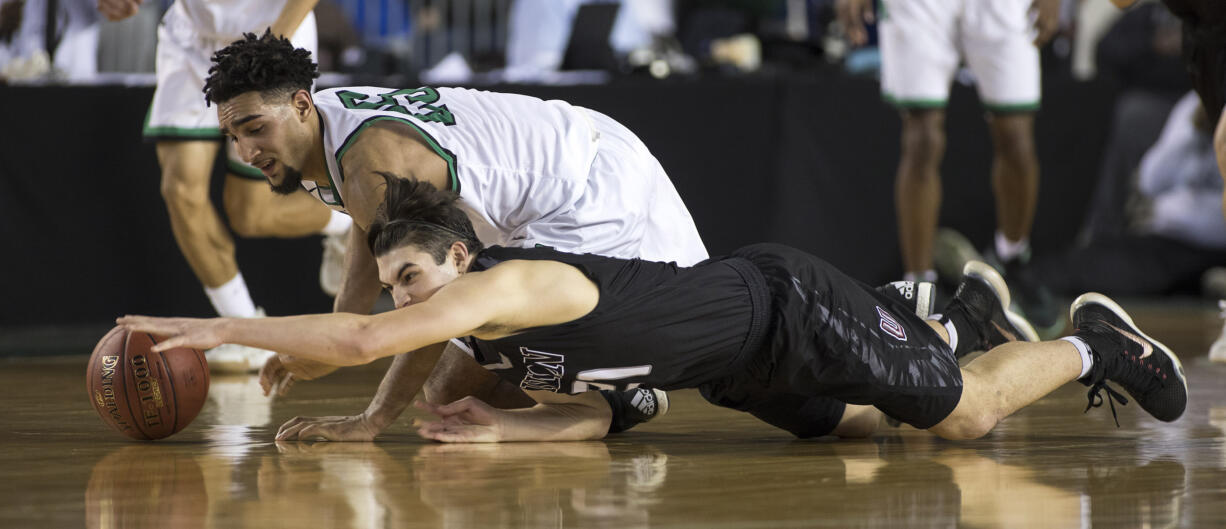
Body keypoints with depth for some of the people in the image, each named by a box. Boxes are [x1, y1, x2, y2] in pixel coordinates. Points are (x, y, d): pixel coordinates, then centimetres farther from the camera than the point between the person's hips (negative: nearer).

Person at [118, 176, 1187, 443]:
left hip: (792, 306, -8)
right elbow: (591, 414, 3)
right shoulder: (485, 340, -6)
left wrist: (212, 327, -43)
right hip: (741, 369, 8)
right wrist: (495, 429, -15)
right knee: (864, 424, 28)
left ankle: (1094, 341, 22)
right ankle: (965, 315, 49)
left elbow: (359, 341, -45)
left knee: (967, 415, 1)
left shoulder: (511, 285, -33)